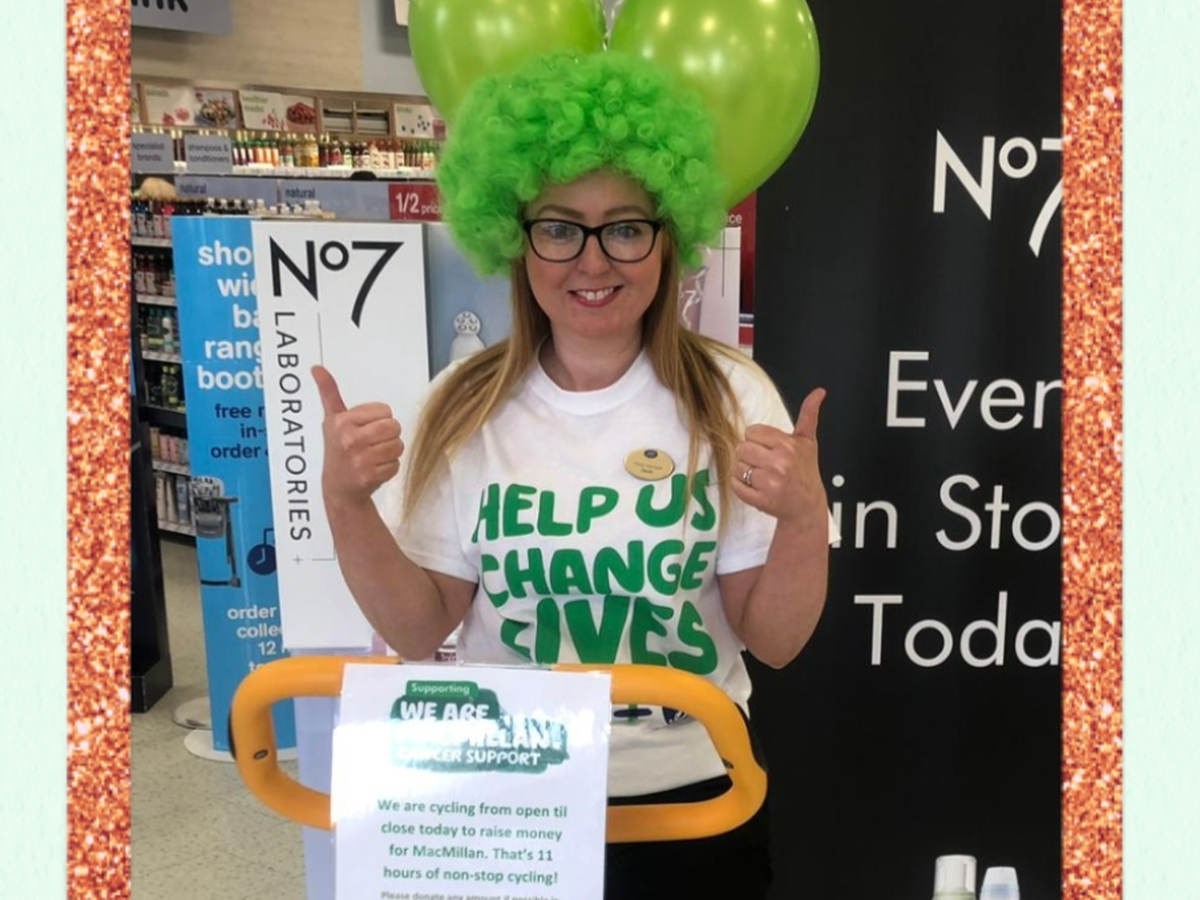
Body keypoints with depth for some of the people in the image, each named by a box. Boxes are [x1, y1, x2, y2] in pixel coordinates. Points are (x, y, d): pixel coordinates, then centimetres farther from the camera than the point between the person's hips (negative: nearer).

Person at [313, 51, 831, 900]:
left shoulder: (730, 398, -11)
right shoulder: (465, 406, -8)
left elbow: (775, 641, -8)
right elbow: (420, 631, -4)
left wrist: (806, 514, -25)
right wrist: (345, 500, -18)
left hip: (690, 799, 0)